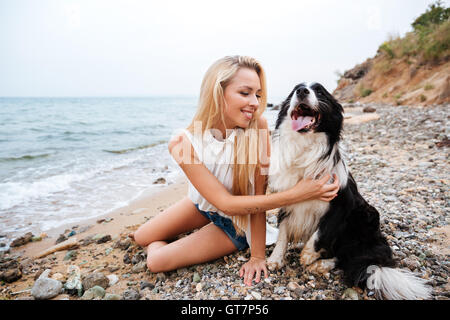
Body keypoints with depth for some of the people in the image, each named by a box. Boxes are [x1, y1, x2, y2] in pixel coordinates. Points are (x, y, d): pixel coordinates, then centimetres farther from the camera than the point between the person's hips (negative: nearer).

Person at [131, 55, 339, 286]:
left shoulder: (258, 126, -32)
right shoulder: (182, 143, -30)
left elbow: (259, 193, -26)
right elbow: (225, 202, -33)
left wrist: (258, 256, -24)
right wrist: (296, 194, -40)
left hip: (237, 222, -2)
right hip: (203, 205, 3)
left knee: (157, 261, -11)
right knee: (140, 238, 17)